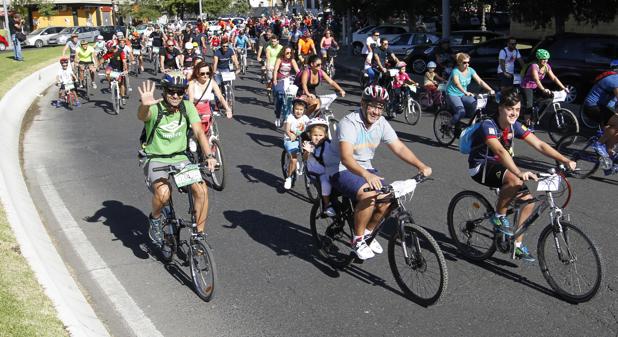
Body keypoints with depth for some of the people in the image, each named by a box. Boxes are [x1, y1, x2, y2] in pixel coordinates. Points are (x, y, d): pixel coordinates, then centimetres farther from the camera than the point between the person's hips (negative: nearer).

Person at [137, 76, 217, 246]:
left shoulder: (188, 107, -5)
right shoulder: (155, 108, -16)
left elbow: (199, 132, -12)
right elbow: (142, 116, -38)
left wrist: (209, 155, -28)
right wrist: (144, 105, -63)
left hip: (180, 158, 4)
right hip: (155, 160, -3)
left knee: (202, 190, -19)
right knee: (163, 193, -32)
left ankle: (199, 234, -1)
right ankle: (155, 219, 3)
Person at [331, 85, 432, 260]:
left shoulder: (381, 123, -3)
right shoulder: (349, 123, -24)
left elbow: (399, 148, -6)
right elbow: (346, 158, -37)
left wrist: (421, 165, -22)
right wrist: (366, 175, -54)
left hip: (366, 169, 7)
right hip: (342, 170, -6)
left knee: (387, 199, -15)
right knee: (368, 196, -31)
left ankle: (368, 232, 11)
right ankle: (358, 240, -10)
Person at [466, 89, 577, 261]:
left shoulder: (515, 126, -5)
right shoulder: (488, 126, -27)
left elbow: (539, 145, -9)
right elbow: (501, 151, -43)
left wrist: (565, 160, -21)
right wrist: (520, 173, -57)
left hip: (498, 164, 7)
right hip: (480, 167, -7)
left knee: (528, 199, -6)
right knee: (515, 180, -35)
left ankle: (517, 244, 8)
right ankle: (499, 216, -11)